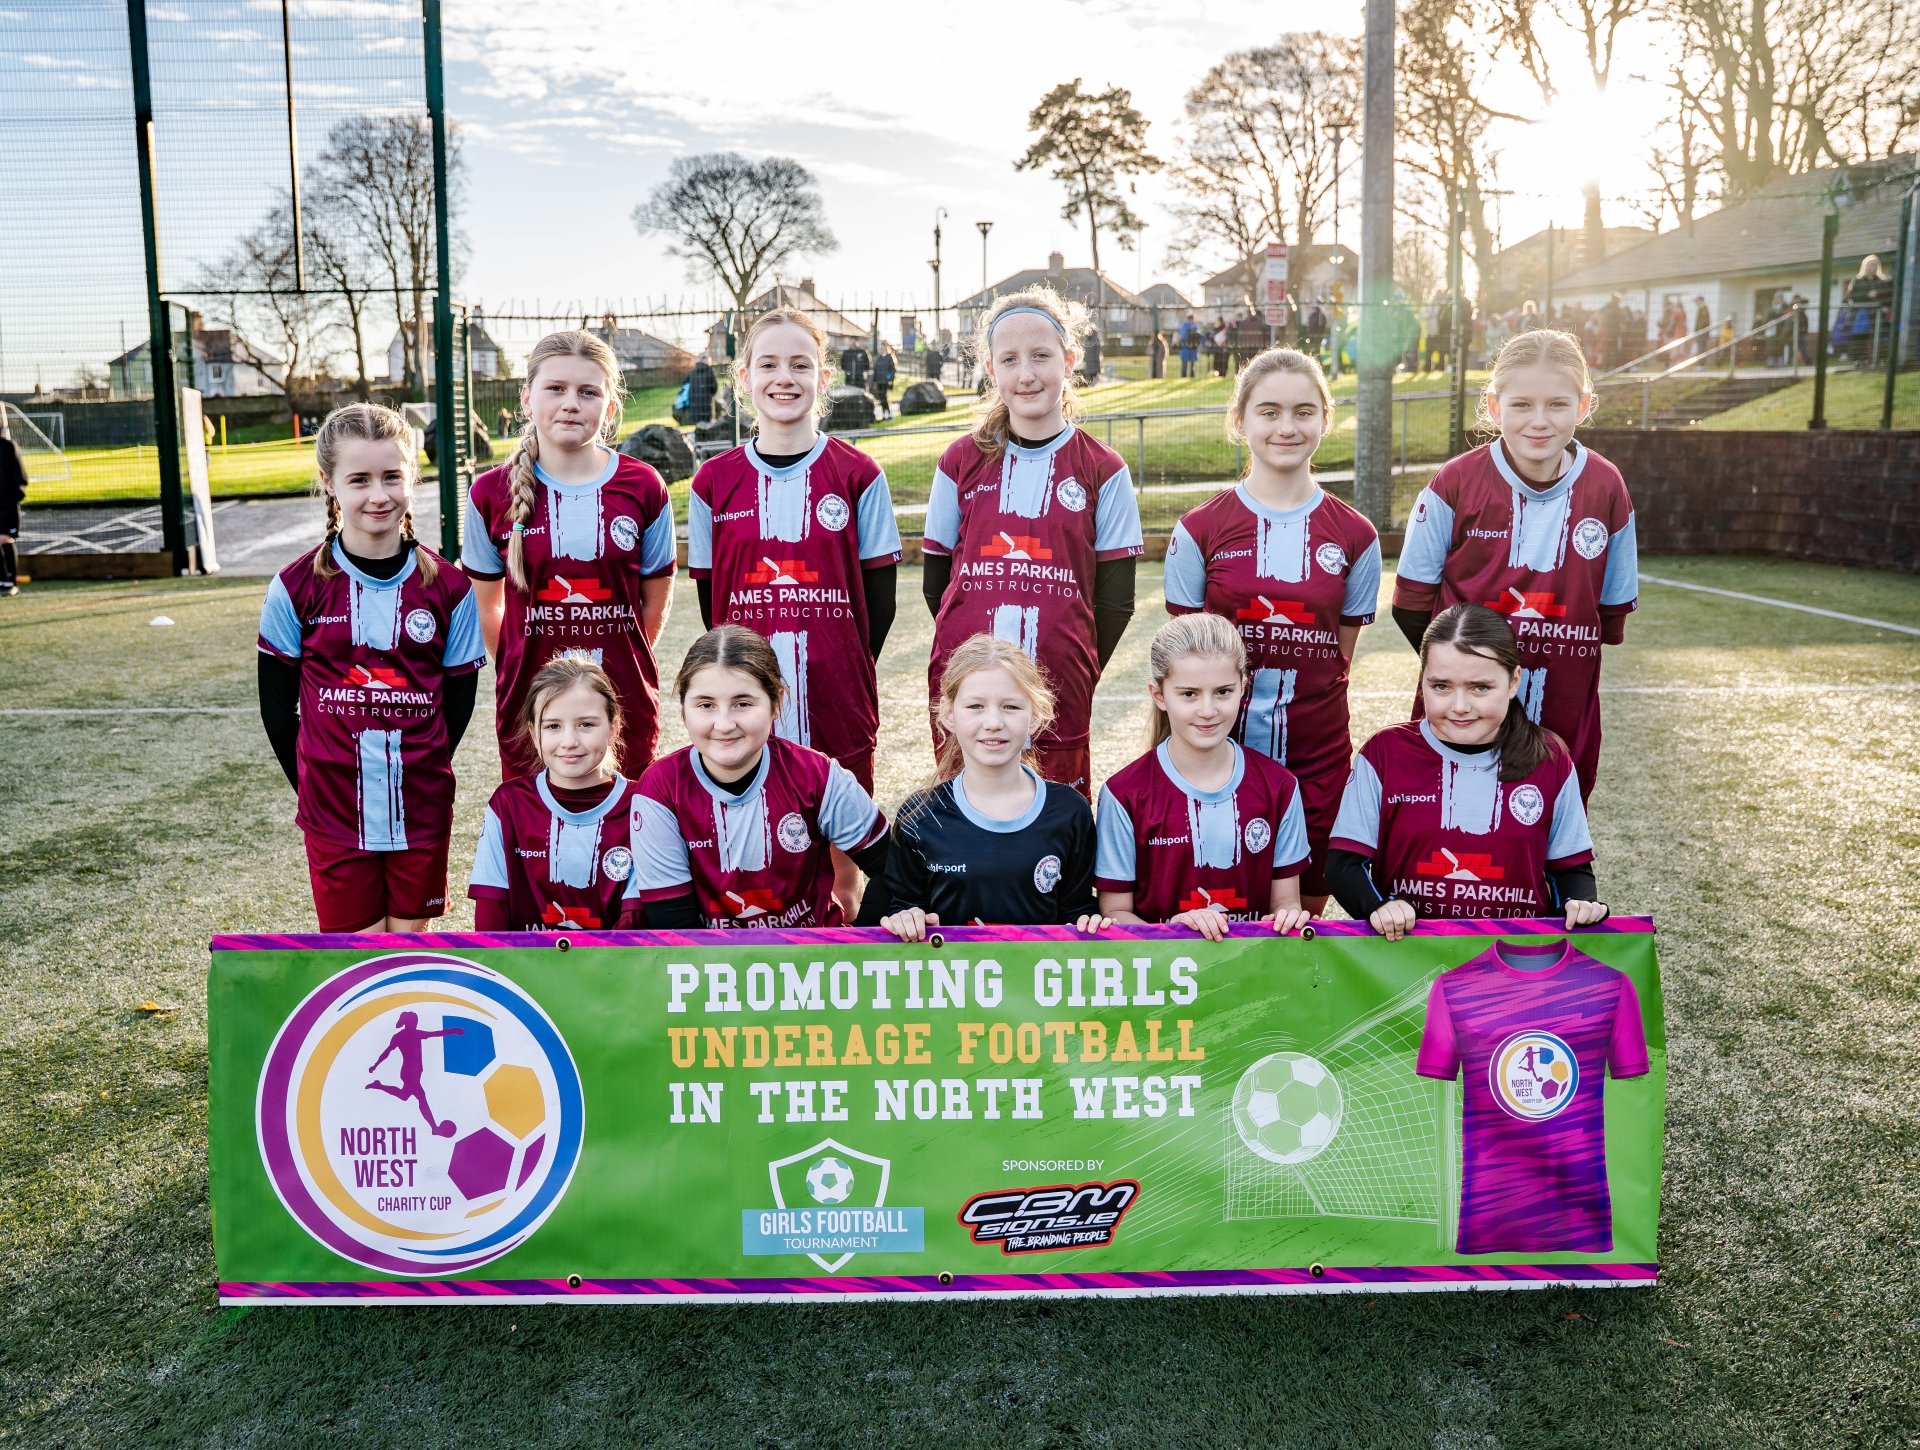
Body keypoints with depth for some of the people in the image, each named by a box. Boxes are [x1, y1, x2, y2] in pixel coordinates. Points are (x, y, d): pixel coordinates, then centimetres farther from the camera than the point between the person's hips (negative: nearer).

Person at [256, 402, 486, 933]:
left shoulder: (448, 587, -3)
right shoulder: (298, 588, -5)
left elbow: (459, 698, 5)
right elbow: (276, 704, 3)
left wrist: (421, 773, 0)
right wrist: (313, 786, 1)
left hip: (421, 810, 1)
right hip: (334, 812, -1)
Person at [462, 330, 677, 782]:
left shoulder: (644, 488, -1)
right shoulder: (492, 494, 0)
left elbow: (656, 600, 7)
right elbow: (486, 606, 8)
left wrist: (618, 661, 5)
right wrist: (520, 665, 4)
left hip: (625, 700, 0)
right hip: (528, 701, 0)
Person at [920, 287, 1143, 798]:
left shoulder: (1103, 471, 2)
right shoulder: (961, 462, 6)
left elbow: (1115, 597, 4)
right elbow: (935, 579, 11)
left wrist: (1077, 672, -1)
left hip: (1060, 696, -1)